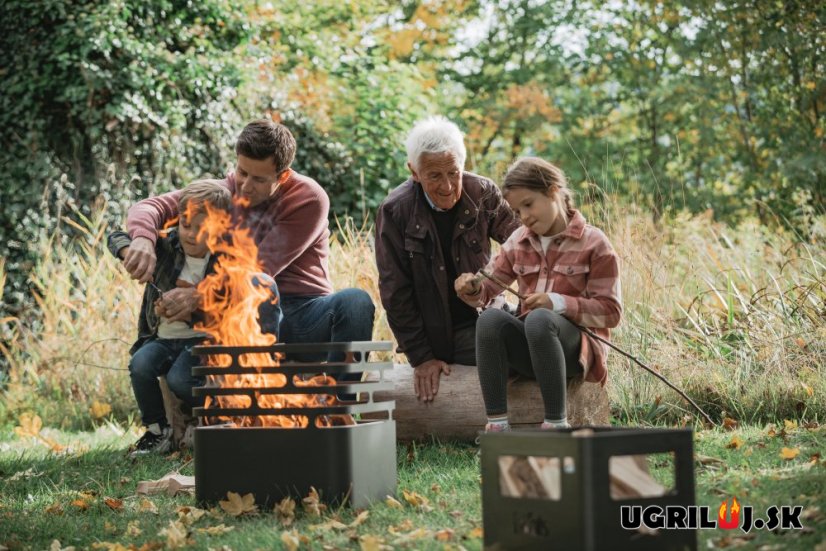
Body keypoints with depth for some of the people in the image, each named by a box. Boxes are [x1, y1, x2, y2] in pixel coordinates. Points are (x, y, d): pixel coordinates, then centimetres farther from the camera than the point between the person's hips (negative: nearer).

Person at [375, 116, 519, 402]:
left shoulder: (484, 194, -8)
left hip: (479, 322, 2)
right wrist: (420, 357, -9)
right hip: (431, 335, -1)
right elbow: (396, 293, -7)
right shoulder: (394, 212, -12)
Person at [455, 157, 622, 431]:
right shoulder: (518, 242, 13)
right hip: (528, 349, 5)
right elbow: (489, 287, 13)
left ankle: (556, 425, -34)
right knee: (490, 319, -27)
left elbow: (611, 311, -7)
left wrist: (559, 303, -21)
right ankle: (496, 424, -31)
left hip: (575, 347, -4)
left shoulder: (593, 243, -3)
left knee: (539, 319, -37)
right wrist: (473, 288, -12)